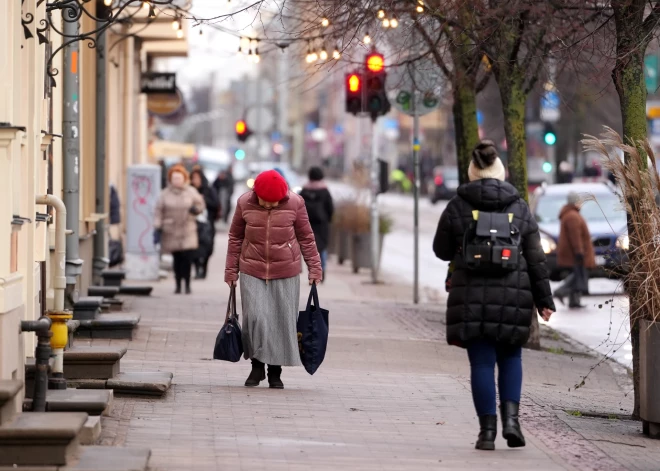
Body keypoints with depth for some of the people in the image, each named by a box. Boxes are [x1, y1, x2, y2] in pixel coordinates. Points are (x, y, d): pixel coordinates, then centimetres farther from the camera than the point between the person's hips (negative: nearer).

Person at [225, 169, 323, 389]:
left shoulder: (295, 203, -5)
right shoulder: (245, 203, -3)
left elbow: (306, 237, 5)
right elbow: (235, 238, 7)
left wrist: (314, 267, 4)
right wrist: (231, 270, 8)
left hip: (286, 273, 0)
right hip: (252, 272, 0)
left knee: (283, 322, 2)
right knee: (255, 318, -12)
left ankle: (275, 371, 13)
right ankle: (257, 365, 6)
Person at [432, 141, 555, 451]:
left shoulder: (457, 206, -1)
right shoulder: (520, 207, 4)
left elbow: (442, 250, 9)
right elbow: (536, 259, 5)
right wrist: (544, 300, 11)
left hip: (471, 297, -1)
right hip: (513, 297, 1)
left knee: (481, 363, 3)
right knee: (510, 357, 17)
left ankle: (487, 430, 1)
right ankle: (510, 417, -1)